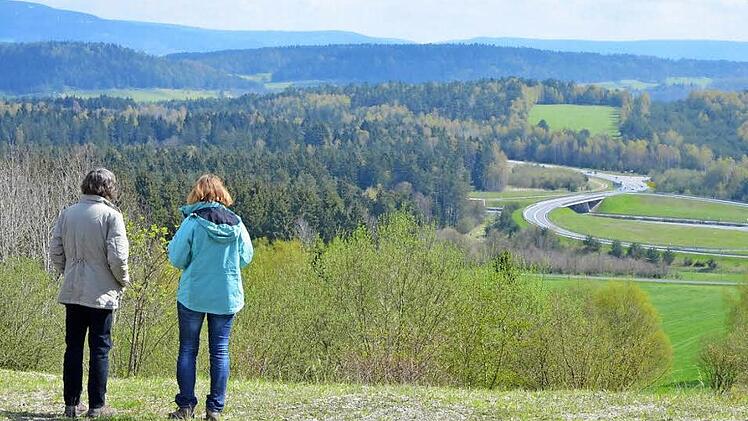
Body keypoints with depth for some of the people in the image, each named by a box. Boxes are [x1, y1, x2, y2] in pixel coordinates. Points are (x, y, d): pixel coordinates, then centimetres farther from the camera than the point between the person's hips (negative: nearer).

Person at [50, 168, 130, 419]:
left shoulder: (68, 214, 1)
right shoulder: (110, 215, -13)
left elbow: (55, 252, 3)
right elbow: (117, 256, -16)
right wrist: (123, 280, 2)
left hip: (72, 292, 4)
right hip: (102, 293, -4)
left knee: (73, 347, 12)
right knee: (100, 349, 5)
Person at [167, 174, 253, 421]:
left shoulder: (193, 223, -11)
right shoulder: (237, 224, -1)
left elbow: (176, 259, -7)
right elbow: (246, 258, 7)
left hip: (193, 296, -2)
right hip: (227, 296, 2)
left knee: (188, 349, 7)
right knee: (220, 351, 7)